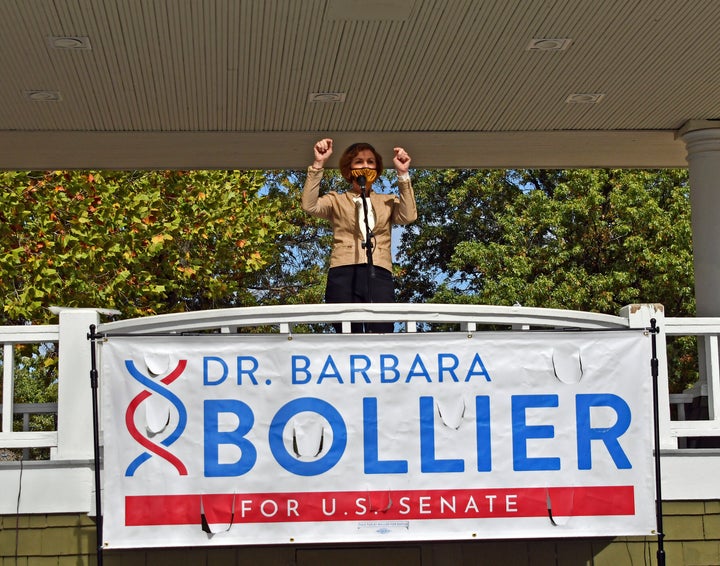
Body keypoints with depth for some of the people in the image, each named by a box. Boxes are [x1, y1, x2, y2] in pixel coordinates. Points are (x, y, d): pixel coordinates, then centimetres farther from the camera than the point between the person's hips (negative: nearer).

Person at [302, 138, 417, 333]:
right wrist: (318, 165, -4)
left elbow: (408, 216, 3)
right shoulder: (337, 201, 20)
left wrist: (403, 175, 0)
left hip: (379, 275, 1)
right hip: (344, 274, -1)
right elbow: (309, 205, 0)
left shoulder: (388, 202, 24)